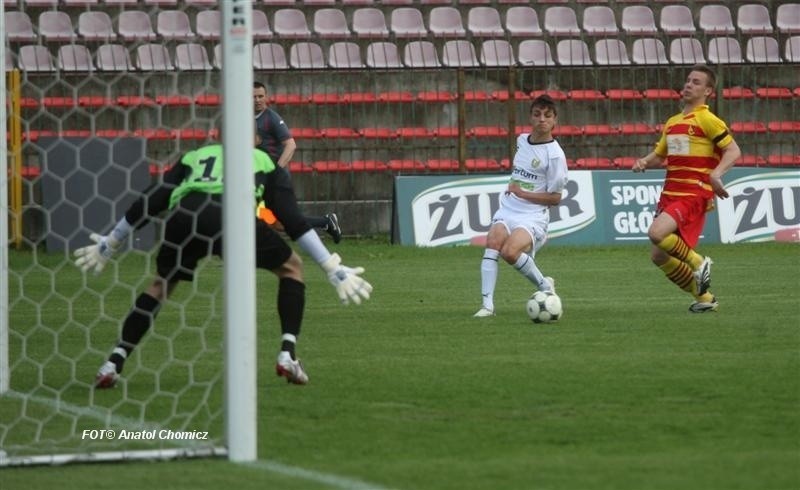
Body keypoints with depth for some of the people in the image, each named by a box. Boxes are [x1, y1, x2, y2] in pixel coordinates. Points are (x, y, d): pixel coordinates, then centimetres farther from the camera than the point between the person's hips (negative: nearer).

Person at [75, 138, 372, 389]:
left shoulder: (194, 157, 37)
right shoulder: (262, 161, 32)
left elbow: (150, 203, 34)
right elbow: (294, 220, 24)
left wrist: (108, 245, 44)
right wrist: (333, 269, 25)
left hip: (183, 218, 2)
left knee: (162, 284, 29)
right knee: (291, 267, 21)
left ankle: (113, 364, 19)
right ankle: (287, 356, 7)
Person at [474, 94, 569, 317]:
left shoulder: (555, 154, -9)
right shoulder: (522, 140, 11)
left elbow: (555, 198, -8)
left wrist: (521, 192, -13)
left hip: (533, 217, -6)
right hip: (507, 209, 6)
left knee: (510, 252, -30)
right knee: (492, 243, -24)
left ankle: (544, 285, -4)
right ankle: (487, 304, -28)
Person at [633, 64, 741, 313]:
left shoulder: (706, 120, -6)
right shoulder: (672, 122, 17)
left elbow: (733, 151, -13)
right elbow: (659, 154, 28)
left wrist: (716, 174, -29)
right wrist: (644, 162, 6)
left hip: (693, 196, -8)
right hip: (669, 195, 8)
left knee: (656, 233, -30)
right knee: (659, 256, 6)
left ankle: (698, 262, -5)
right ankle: (704, 298, 20)